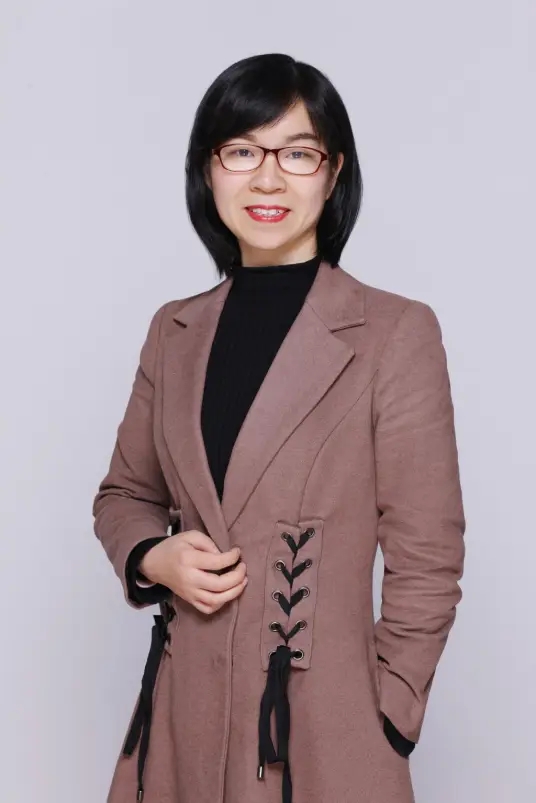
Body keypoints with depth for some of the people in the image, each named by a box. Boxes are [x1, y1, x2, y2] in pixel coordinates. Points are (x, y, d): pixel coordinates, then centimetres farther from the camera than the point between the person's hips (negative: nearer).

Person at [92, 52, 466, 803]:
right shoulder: (174, 330, 3)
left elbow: (426, 563, -8)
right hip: (183, 715, 4)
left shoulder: (397, 332, -10)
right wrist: (153, 558, -6)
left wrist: (380, 729, -8)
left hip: (324, 725, -4)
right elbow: (124, 494, 14)